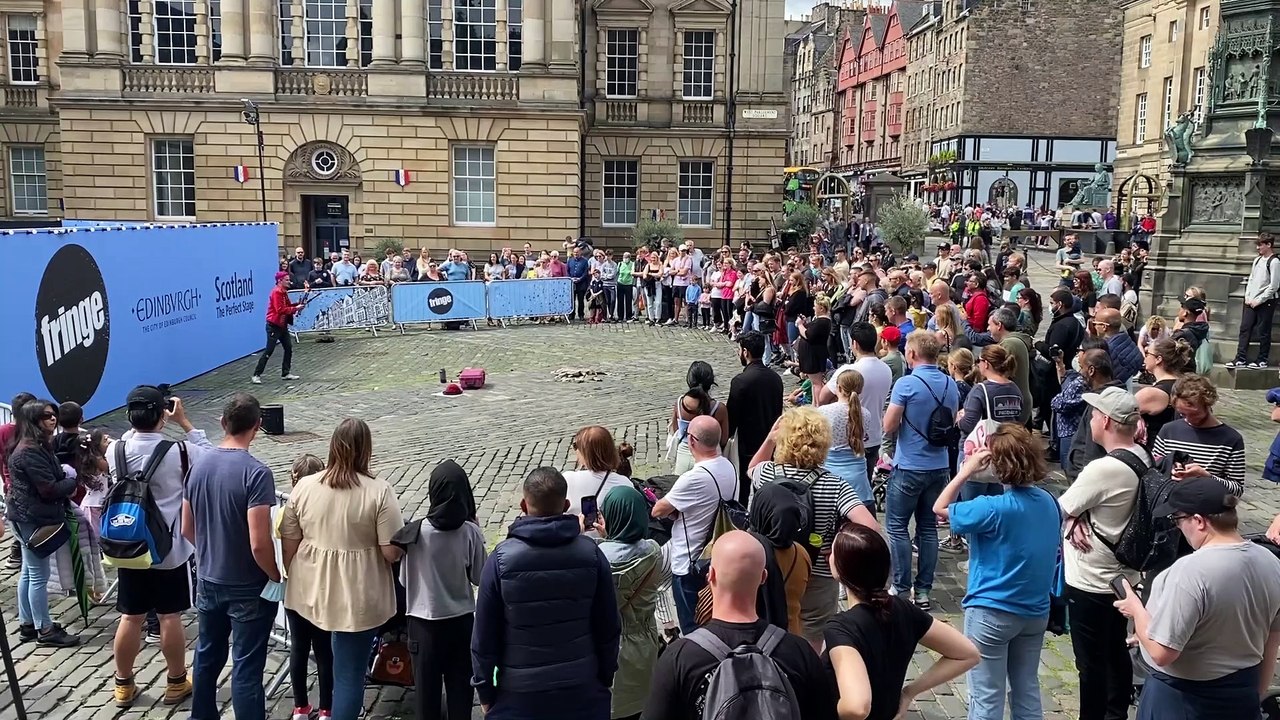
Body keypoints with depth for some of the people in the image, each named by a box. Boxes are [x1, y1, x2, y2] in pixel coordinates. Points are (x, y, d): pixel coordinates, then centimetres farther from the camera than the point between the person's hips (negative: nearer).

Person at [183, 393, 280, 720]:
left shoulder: (199, 465, -1)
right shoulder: (256, 472, -23)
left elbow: (187, 530, 8)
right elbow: (259, 544, -25)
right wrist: (277, 577, -9)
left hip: (208, 582, 7)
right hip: (248, 588, -7)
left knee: (207, 656, 22)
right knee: (247, 667, 3)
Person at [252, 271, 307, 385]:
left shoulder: (284, 292, 12)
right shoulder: (276, 292, -17)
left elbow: (287, 305, 13)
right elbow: (280, 309, -25)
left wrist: (298, 304, -3)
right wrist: (295, 309, -22)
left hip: (282, 325, 9)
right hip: (274, 326, -9)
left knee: (289, 348, 10)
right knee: (269, 351, -8)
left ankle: (285, 373, 18)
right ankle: (256, 375, -3)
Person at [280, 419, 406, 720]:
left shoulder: (304, 486, -4)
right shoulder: (379, 491, -16)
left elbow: (288, 545, 2)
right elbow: (392, 552, -15)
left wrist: (294, 579, 18)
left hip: (312, 590, 5)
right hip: (358, 596, -5)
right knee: (350, 671, 7)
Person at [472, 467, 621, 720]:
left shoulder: (501, 559, -12)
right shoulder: (591, 553, -8)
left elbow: (484, 634, -7)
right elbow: (609, 626, -1)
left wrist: (485, 690, 5)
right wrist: (605, 679, 13)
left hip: (519, 694, -1)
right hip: (582, 691, 2)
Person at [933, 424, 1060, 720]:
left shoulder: (993, 508, -23)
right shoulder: (1049, 502, -2)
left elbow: (940, 509, -11)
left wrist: (966, 471, -10)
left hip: (992, 613, -7)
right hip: (1036, 611, 7)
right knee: (1028, 690, 19)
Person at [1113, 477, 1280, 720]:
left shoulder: (1191, 571, -29)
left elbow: (1161, 652, -26)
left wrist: (1136, 608, -10)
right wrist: (1254, 696, 20)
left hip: (1183, 698, -6)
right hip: (1243, 693, 7)